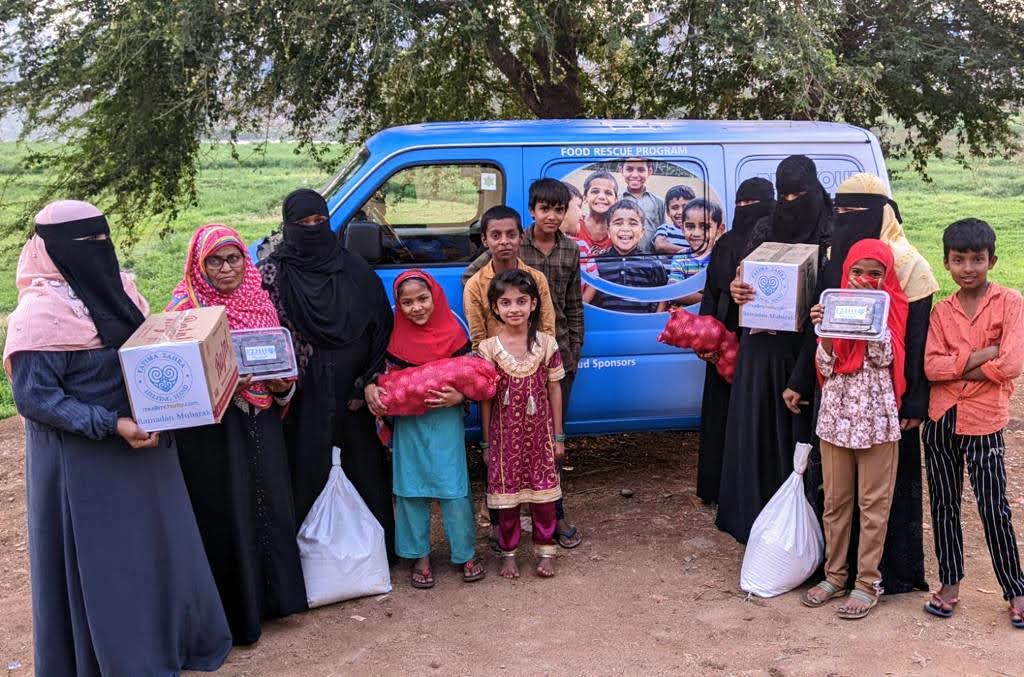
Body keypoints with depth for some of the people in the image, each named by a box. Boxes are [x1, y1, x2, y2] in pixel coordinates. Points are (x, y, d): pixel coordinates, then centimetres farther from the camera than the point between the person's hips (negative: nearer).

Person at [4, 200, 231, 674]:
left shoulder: (115, 289, 5)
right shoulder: (40, 313, -18)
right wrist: (111, 425, -25)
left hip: (144, 446, 8)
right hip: (85, 463, -7)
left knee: (159, 546, 17)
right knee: (104, 562, 4)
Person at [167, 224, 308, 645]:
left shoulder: (259, 299, 7)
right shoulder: (185, 307, -8)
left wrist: (282, 383, -5)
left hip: (259, 423, 5)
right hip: (210, 428, -5)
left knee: (269, 503, 10)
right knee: (225, 513, 0)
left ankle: (272, 592, 27)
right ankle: (234, 611, 14)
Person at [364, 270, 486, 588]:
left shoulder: (452, 333, -5)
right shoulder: (395, 337, 0)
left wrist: (458, 396, -19)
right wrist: (371, 389, -11)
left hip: (445, 420, -2)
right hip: (407, 423, 2)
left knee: (454, 488, 0)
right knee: (411, 489, 7)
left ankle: (465, 553, 16)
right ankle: (419, 555, 21)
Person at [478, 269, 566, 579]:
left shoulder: (546, 344, -4)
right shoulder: (489, 348, -6)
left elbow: (554, 390, 1)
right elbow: (485, 398, -2)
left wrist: (558, 436, 3)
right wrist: (487, 442, 1)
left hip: (538, 432, 1)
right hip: (504, 434, 0)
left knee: (543, 493, 9)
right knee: (506, 493, 9)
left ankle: (546, 550, 26)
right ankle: (508, 552, 26)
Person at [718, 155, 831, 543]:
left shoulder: (830, 234, -5)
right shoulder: (765, 230, 7)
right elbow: (743, 276, 9)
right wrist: (736, 290, -16)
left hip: (805, 349, -4)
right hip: (762, 349, 4)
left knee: (798, 431, 0)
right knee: (756, 431, 7)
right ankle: (756, 521, 19)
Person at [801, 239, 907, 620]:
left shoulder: (890, 310, 0)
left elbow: (883, 358, -14)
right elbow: (825, 367, 1)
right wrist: (824, 330, -14)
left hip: (876, 417, -3)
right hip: (836, 414, 3)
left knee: (873, 503, 4)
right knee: (835, 500, 11)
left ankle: (868, 582, 13)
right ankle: (834, 574, 23)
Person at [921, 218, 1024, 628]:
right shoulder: (942, 311, 6)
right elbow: (931, 367, -6)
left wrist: (956, 369, -10)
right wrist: (980, 356, -16)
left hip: (984, 423, -4)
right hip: (941, 420, 4)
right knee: (944, 505, 12)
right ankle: (950, 583, 25)